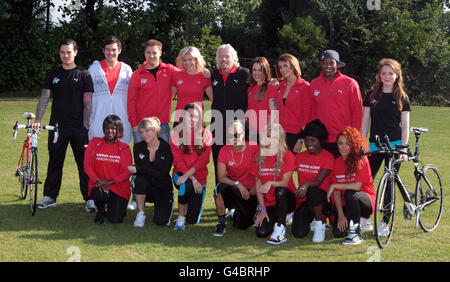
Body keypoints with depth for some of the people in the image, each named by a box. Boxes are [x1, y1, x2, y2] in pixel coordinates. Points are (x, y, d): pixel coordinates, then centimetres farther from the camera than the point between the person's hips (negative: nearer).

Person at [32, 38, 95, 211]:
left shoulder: (84, 75, 3)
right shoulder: (53, 75, 10)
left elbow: (88, 103, -1)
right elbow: (44, 98, 6)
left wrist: (86, 125, -8)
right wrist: (38, 120, -6)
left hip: (78, 127, -2)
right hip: (57, 126, 3)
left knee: (84, 163, -2)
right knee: (55, 162, 8)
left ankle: (89, 198, 3)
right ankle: (50, 196, 17)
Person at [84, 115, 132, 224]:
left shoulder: (124, 148, 3)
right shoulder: (94, 144, 5)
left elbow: (127, 172, -4)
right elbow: (87, 166, 0)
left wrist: (110, 182, -18)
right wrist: (97, 180, -17)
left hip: (119, 187, 0)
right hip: (99, 185, 0)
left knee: (115, 219, -16)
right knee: (100, 195, -37)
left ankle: (112, 206, 23)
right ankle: (101, 210, 2)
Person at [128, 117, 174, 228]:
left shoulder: (166, 148, -14)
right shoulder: (138, 147, -4)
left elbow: (163, 174, -20)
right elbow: (139, 171, -10)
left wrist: (139, 169, -27)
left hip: (163, 190, -2)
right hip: (147, 189, 2)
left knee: (161, 221, -16)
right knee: (140, 179, -32)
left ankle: (168, 205, 20)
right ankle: (140, 214, -15)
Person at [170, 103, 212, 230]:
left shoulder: (206, 135, -1)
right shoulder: (176, 135, -2)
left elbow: (203, 160, -11)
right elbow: (178, 161, -8)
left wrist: (188, 175, -25)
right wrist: (193, 179, -20)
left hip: (199, 177, 1)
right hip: (180, 174, -1)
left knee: (193, 220, -3)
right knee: (186, 185, -39)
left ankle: (197, 204, 34)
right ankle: (181, 217, -15)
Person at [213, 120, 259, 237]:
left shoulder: (254, 149, -13)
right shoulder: (224, 151, -8)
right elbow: (221, 177, -14)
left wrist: (253, 190, -15)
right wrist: (238, 184, -27)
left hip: (250, 190, -1)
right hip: (233, 188, 1)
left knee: (242, 226, -4)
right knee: (220, 188, -34)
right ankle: (221, 225, -17)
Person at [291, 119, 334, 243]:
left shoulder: (328, 157, -7)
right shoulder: (299, 157, 8)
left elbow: (319, 181, -20)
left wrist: (306, 185, -39)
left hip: (322, 199, -4)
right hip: (305, 201, 4)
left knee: (312, 191, -39)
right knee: (298, 233, -18)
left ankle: (320, 224, -13)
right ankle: (312, 221, 19)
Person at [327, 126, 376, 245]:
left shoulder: (361, 160, -13)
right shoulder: (337, 163, 0)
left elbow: (357, 186, -22)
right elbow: (336, 192, -4)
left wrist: (334, 185, -19)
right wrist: (341, 215, -14)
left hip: (366, 202, -4)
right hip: (346, 204, 4)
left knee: (350, 193, -36)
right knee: (338, 232, -17)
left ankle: (355, 233, -23)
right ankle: (351, 221, 19)